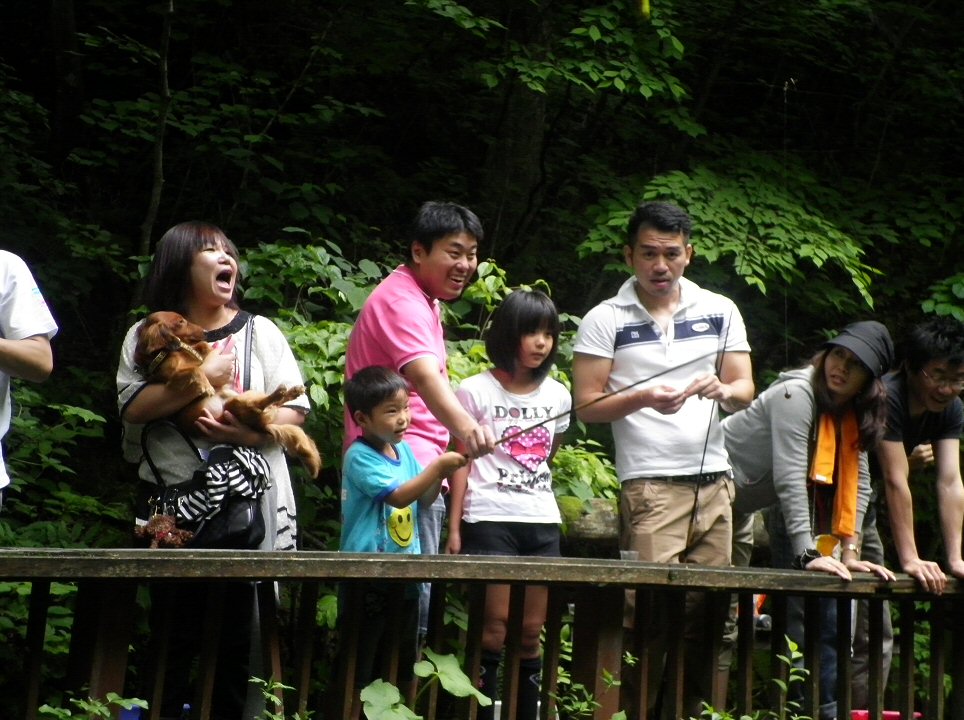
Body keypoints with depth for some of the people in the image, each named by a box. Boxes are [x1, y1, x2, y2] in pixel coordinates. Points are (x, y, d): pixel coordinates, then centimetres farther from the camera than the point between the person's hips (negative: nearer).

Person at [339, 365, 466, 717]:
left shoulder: (404, 450, 9)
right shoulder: (360, 457, -15)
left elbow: (425, 498, 17)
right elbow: (398, 495, -23)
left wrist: (441, 472, -1)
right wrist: (437, 466, -21)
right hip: (367, 578, -8)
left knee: (404, 662, 15)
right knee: (359, 665, -2)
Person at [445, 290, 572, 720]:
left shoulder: (558, 396, 10)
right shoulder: (476, 391, -3)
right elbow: (461, 462, -3)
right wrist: (454, 528, -7)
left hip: (542, 523, 4)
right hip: (490, 522, -4)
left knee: (530, 632, 4)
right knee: (494, 628, -9)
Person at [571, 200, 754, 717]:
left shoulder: (720, 311, 12)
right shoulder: (604, 321, 2)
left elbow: (745, 391, 11)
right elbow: (586, 406, -2)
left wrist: (723, 390, -12)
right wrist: (644, 398, -18)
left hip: (714, 481, 4)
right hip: (649, 485, -4)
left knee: (707, 612, 1)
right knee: (651, 607, -12)